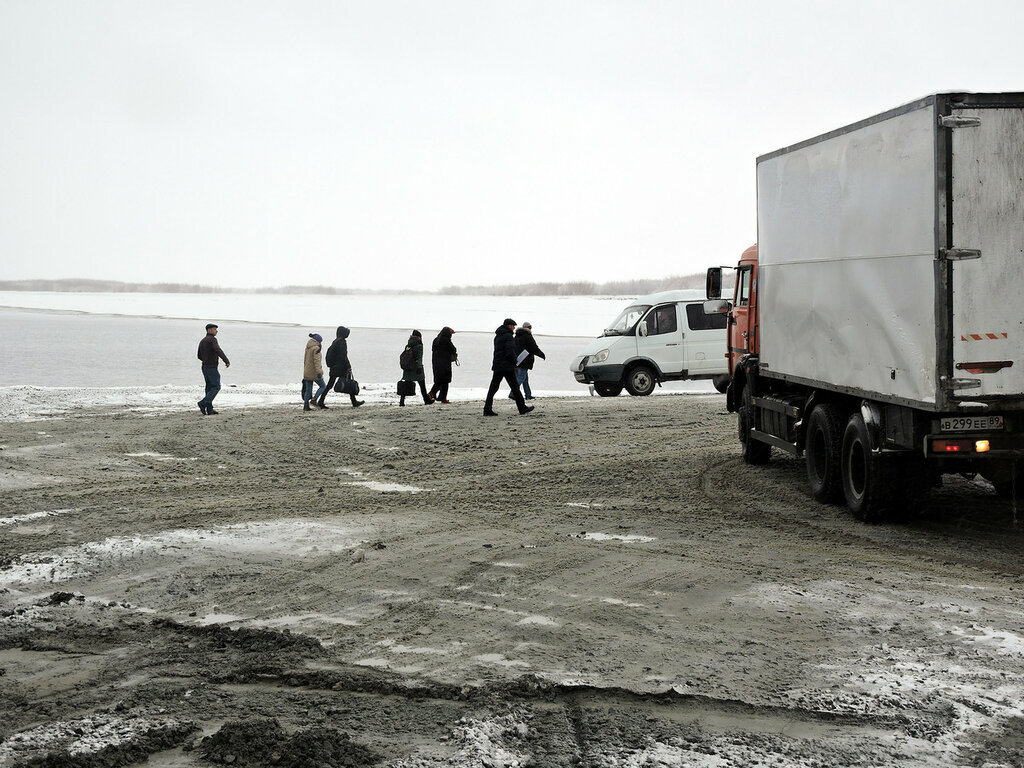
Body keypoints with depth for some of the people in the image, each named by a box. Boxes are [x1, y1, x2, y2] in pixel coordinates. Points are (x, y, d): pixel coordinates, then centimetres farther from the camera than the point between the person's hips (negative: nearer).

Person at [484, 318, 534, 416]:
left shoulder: (497, 336, 17)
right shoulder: (508, 336, -11)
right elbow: (510, 352, -21)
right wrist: (514, 361, -5)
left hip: (497, 365, 8)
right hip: (507, 366, -8)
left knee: (493, 387, 3)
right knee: (514, 386, 2)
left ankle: (487, 409, -4)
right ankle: (522, 407, 10)